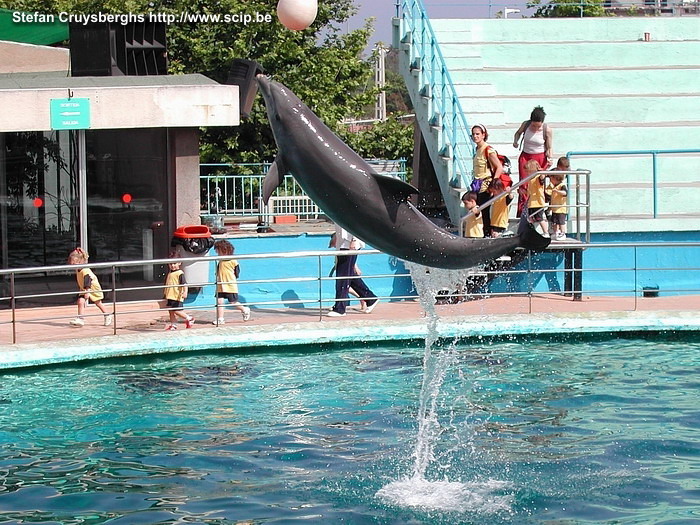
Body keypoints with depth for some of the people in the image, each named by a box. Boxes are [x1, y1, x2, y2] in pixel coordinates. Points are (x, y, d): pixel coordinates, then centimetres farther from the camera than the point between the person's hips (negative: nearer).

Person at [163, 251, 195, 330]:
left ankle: (189, 318, 9)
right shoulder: (169, 274, 15)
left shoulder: (180, 273, -11)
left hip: (177, 297, -8)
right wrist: (165, 293, 34)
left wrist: (185, 292, -33)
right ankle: (173, 325, 19)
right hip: (170, 297, 8)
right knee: (171, 311, 10)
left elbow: (184, 283, -21)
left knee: (177, 311, -9)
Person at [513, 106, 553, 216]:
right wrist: (515, 141, -5)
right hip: (525, 157, 2)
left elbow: (549, 148, -5)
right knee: (523, 185, -3)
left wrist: (549, 158, -24)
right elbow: (518, 133, 14)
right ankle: (522, 213, 0)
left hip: (540, 158, -2)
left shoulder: (547, 130, -14)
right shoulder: (525, 124, -9)